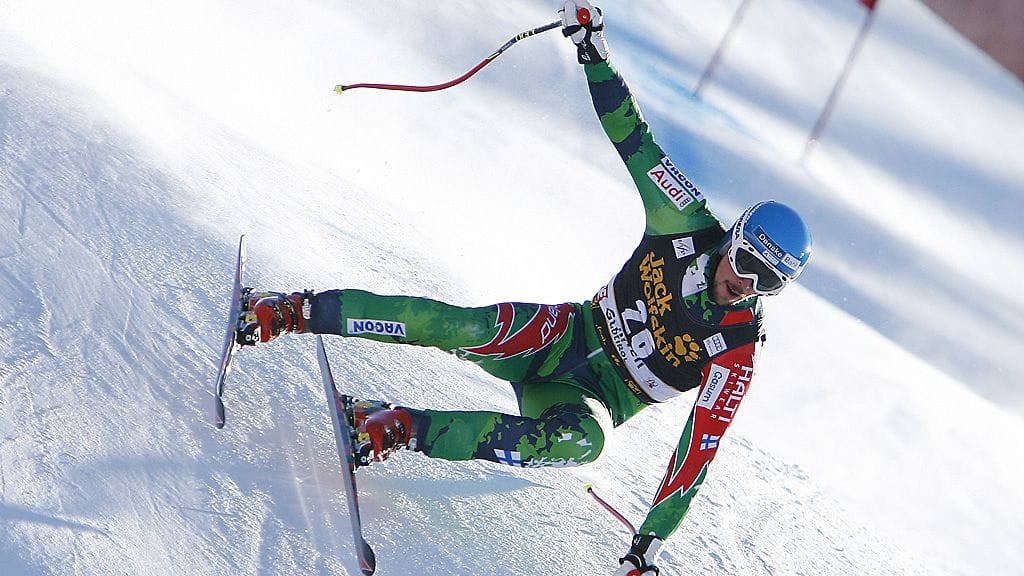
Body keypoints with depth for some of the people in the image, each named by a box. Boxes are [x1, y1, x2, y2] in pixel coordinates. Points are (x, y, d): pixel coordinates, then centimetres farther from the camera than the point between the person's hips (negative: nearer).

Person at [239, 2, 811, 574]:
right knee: (467, 327, -29)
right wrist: (593, 47, -16)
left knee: (581, 441, -39)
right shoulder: (693, 228, -10)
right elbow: (634, 137, -9)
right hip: (569, 333, 2)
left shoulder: (738, 351, -17)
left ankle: (400, 427, -32)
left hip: (603, 394, -2)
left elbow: (700, 447, -19)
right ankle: (296, 312, -20)